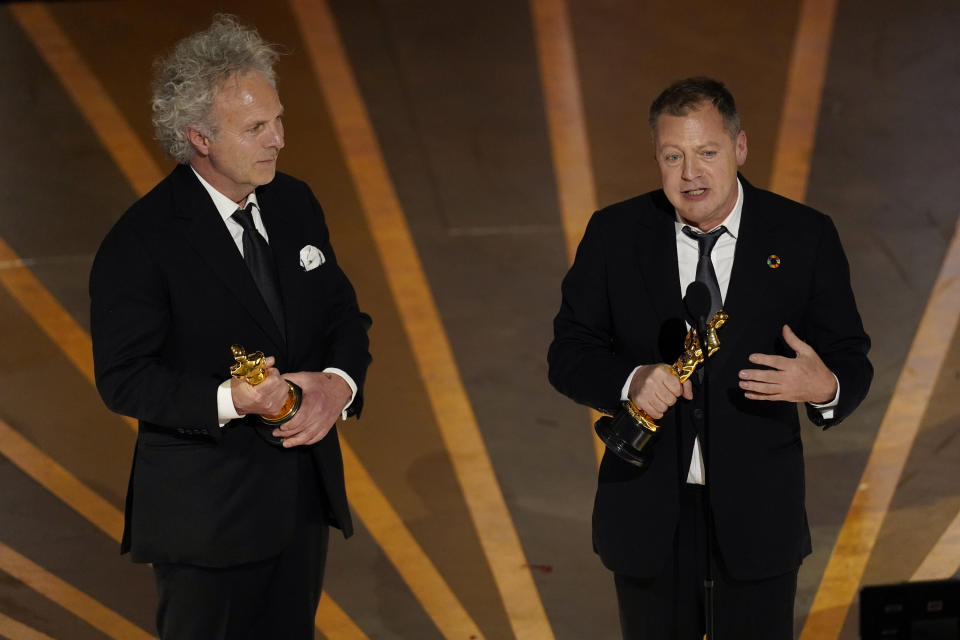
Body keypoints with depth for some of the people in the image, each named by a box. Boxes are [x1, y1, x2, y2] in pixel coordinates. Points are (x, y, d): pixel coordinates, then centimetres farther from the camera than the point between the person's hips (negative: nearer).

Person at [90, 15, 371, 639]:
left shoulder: (295, 202, 3)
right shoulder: (142, 242, -17)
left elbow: (344, 313, 9)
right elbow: (123, 379, -16)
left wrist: (339, 384, -12)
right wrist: (228, 399, -30)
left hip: (305, 491, 6)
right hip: (206, 512, -6)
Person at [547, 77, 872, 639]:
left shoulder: (805, 237, -6)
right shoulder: (614, 235, -3)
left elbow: (850, 359, -2)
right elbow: (570, 352, 0)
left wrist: (825, 387, -26)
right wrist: (631, 381, -21)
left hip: (757, 515, -1)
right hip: (648, 516, 1)